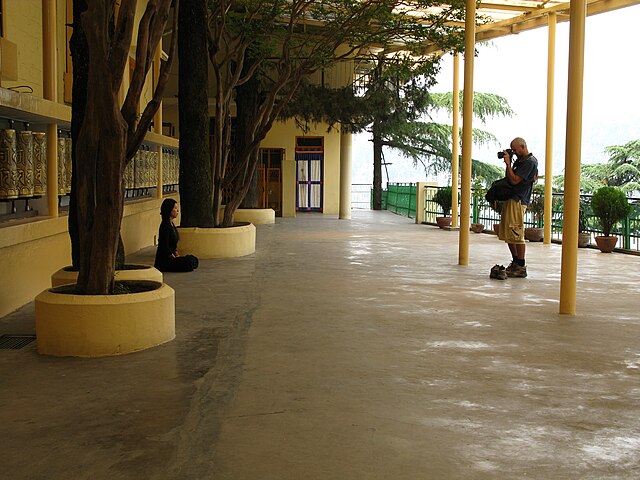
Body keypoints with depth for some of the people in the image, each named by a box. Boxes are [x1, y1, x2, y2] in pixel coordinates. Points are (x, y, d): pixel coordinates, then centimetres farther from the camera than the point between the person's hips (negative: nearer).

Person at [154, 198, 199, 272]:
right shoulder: (165, 225, -18)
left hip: (171, 256, 10)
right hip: (164, 260, -10)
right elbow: (165, 247, -21)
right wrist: (175, 258, -12)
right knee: (190, 263, -20)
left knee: (194, 260, 10)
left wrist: (177, 255, 5)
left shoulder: (171, 224, 13)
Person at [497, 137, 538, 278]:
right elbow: (508, 178, 20)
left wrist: (508, 163, -12)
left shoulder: (530, 162, -10)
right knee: (508, 235, 13)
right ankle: (515, 262, 22)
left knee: (517, 235, -9)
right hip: (510, 199, 10)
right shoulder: (519, 161, 19)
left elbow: (514, 180, -18)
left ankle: (521, 267, -6)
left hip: (518, 201, -10)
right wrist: (508, 163, 10)